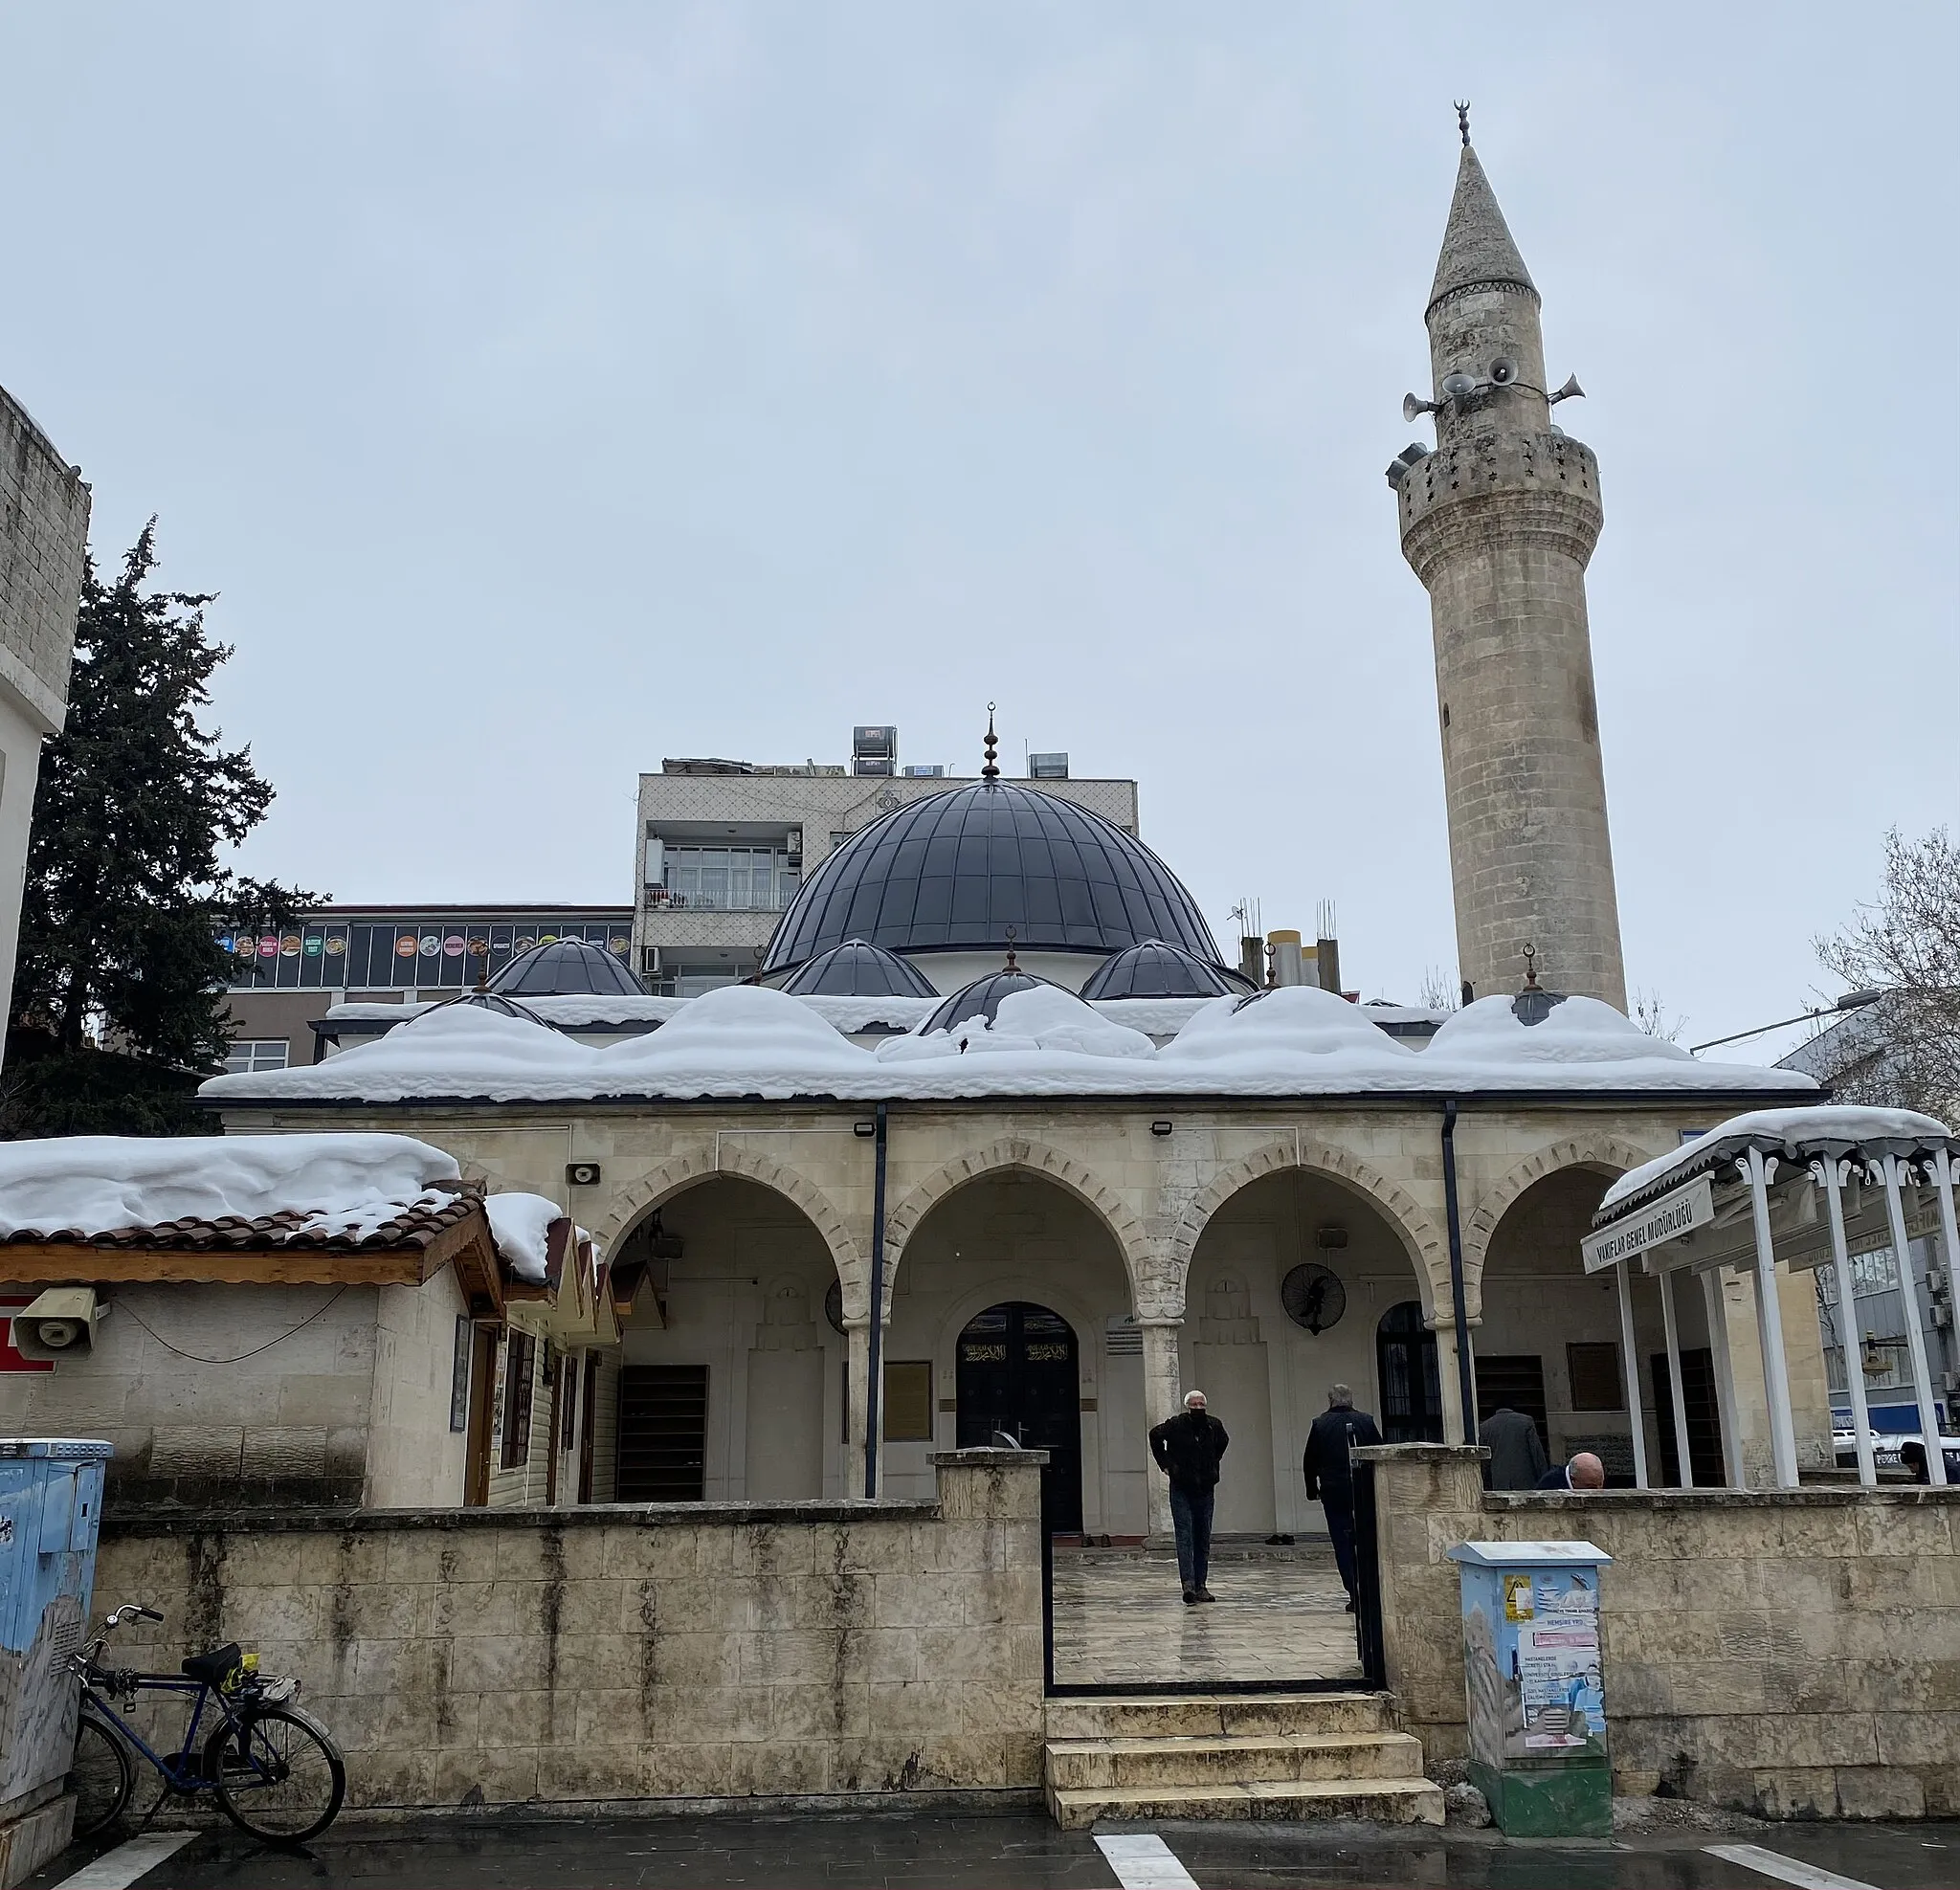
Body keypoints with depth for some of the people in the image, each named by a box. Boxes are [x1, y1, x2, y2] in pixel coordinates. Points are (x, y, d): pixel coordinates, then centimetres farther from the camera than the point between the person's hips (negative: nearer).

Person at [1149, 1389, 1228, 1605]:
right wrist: (1165, 1464, 3)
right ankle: (1188, 1585, -19)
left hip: (1205, 1490, 4)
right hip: (1181, 1491, -4)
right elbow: (1155, 1436, 8)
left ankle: (1200, 1586, 15)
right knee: (1185, 1538, -13)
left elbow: (1223, 1442, 24)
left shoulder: (1214, 1425, 0)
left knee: (1203, 1540, 8)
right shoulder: (1175, 1425, -11)